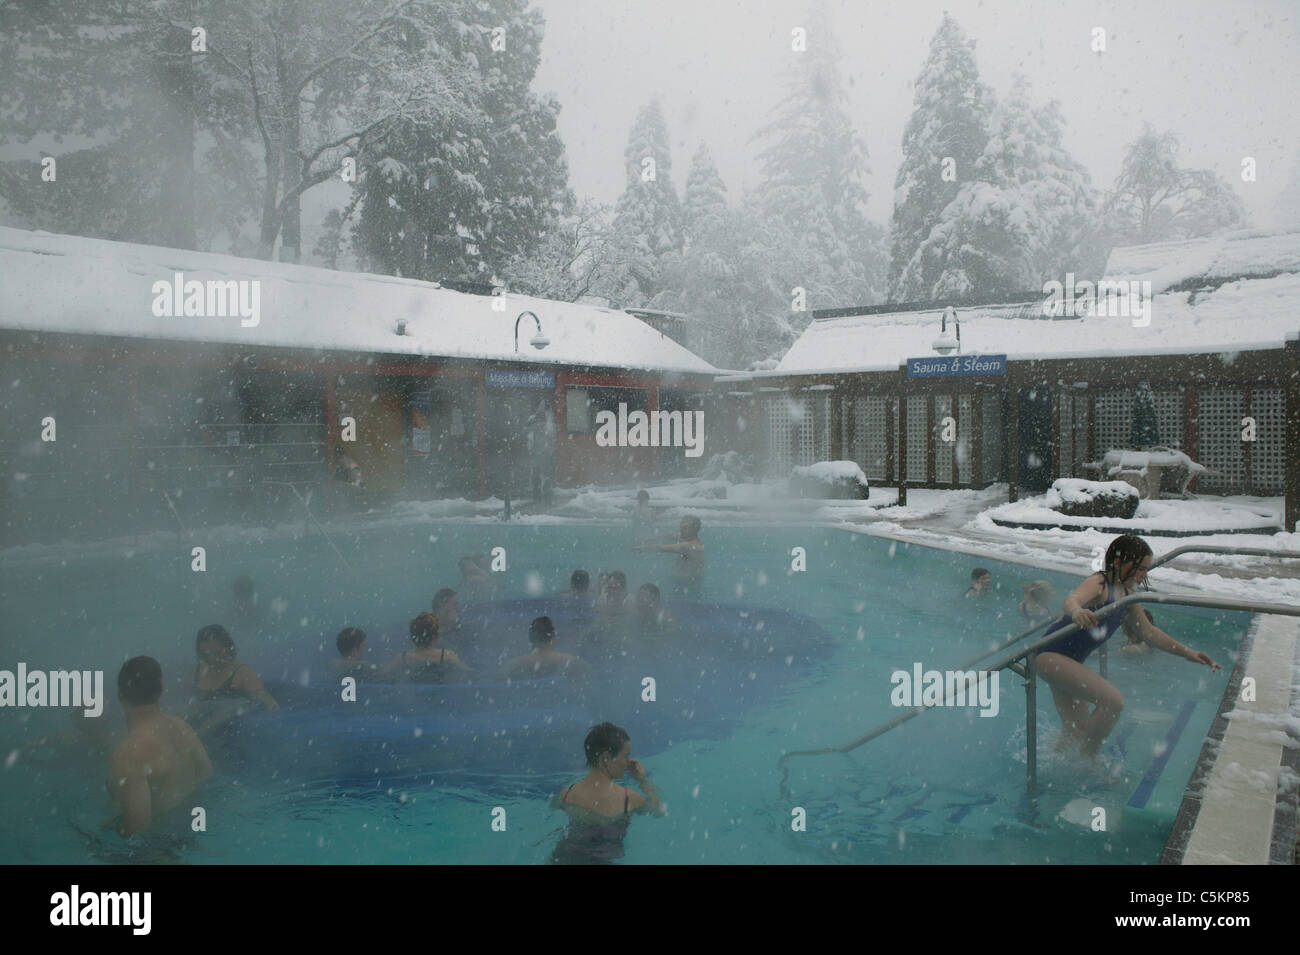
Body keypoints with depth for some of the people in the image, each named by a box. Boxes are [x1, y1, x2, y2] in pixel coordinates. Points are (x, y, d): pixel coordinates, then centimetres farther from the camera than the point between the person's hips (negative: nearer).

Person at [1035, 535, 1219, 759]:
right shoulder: (1099, 583, -18)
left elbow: (1149, 632, 23)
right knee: (1113, 701, -23)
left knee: (1077, 733, 14)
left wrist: (1188, 653, 20)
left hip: (1069, 662, 10)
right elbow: (1072, 598, -41)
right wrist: (1077, 611, -65)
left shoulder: (1126, 594, 9)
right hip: (1050, 655, -10)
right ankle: (1088, 758, -6)